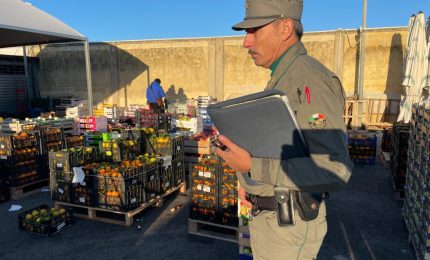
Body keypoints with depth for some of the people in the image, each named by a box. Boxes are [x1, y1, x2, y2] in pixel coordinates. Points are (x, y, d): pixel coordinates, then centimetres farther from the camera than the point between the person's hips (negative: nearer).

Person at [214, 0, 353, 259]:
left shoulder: (310, 80, -22)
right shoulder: (283, 80, 11)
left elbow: (333, 171, -29)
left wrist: (253, 167, -31)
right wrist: (251, 180, 13)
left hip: (288, 224, -9)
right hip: (268, 215, 9)